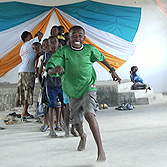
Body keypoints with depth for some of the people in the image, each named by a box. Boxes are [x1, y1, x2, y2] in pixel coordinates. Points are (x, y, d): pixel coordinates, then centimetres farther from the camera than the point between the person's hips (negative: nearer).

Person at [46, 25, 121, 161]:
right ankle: (82, 136, 52)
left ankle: (100, 149, -26)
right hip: (73, 91, 2)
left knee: (89, 113, -27)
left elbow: (101, 58, 16)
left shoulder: (89, 49, -6)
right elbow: (49, 70, -19)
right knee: (76, 121, 15)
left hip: (88, 87, -2)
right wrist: (55, 70, -41)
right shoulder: (63, 52, -10)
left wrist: (112, 70, 14)